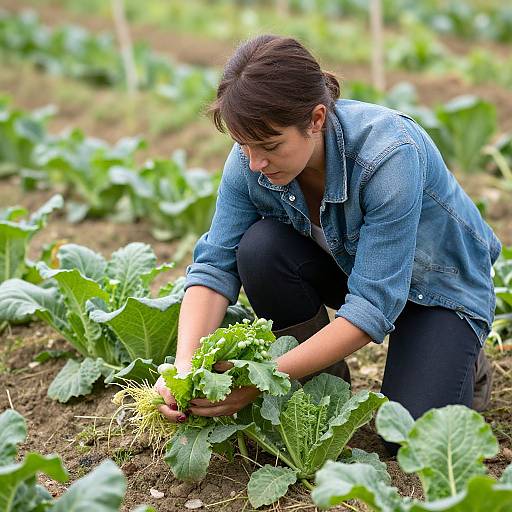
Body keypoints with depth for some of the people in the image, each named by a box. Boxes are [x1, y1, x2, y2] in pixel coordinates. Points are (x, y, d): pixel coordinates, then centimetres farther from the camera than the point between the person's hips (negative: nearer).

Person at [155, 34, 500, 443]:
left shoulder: (388, 156, -37)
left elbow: (374, 306, -36)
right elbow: (215, 264, -19)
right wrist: (185, 364, -35)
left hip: (440, 281, -4)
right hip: (346, 267, 5)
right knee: (260, 247, -27)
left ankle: (461, 361, 12)